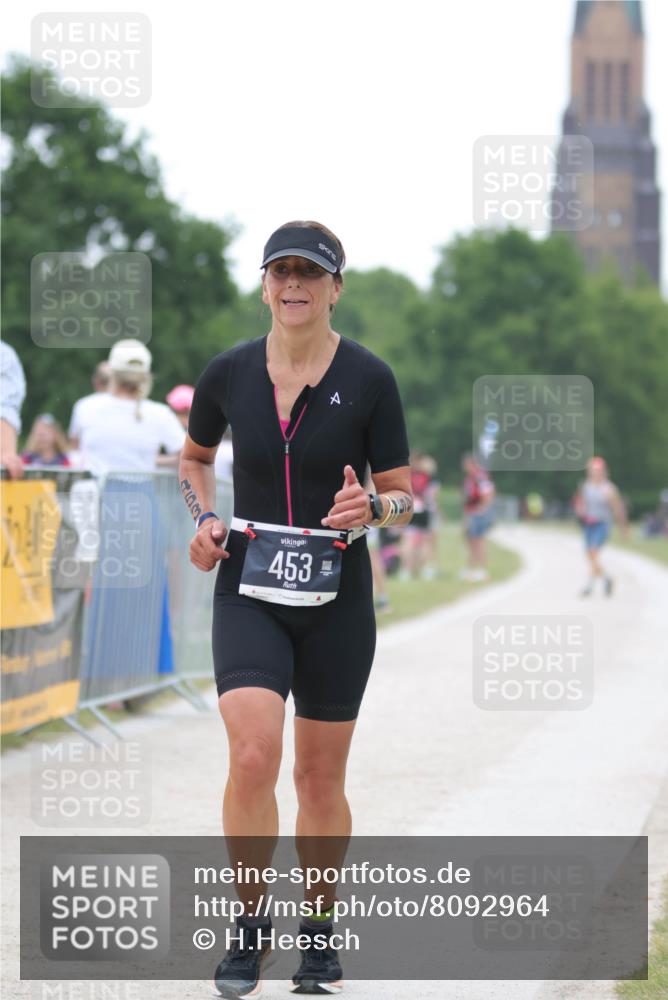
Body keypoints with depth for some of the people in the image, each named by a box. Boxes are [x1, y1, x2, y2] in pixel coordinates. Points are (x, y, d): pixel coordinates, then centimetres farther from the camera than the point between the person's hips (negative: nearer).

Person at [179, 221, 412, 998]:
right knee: (254, 755, -18)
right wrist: (204, 518, 0)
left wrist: (368, 509, -22)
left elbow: (402, 495, 1)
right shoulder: (227, 374, 0)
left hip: (336, 598, 0)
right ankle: (249, 927, 1)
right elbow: (193, 457, 19)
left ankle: (319, 934, 27)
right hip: (248, 591, 0)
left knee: (320, 775, 8)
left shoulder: (369, 379, -5)